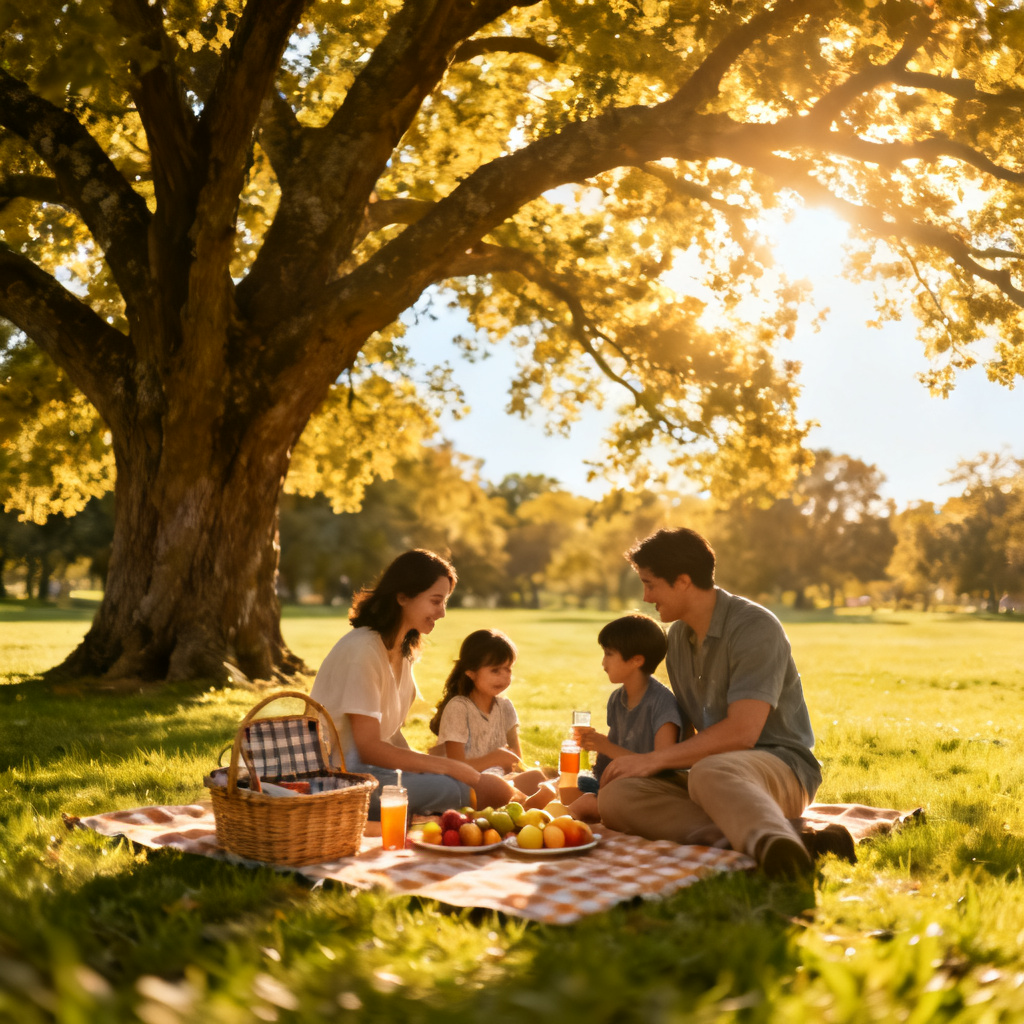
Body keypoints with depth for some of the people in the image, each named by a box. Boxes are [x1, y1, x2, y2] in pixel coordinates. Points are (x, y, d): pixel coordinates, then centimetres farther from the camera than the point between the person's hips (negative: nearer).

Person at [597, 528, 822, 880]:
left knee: (710, 773, -42)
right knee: (615, 795, -19)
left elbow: (741, 732, -21)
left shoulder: (754, 627, -12)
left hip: (780, 765, -7)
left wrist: (654, 759, -14)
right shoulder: (678, 636, 16)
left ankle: (777, 847, -70)